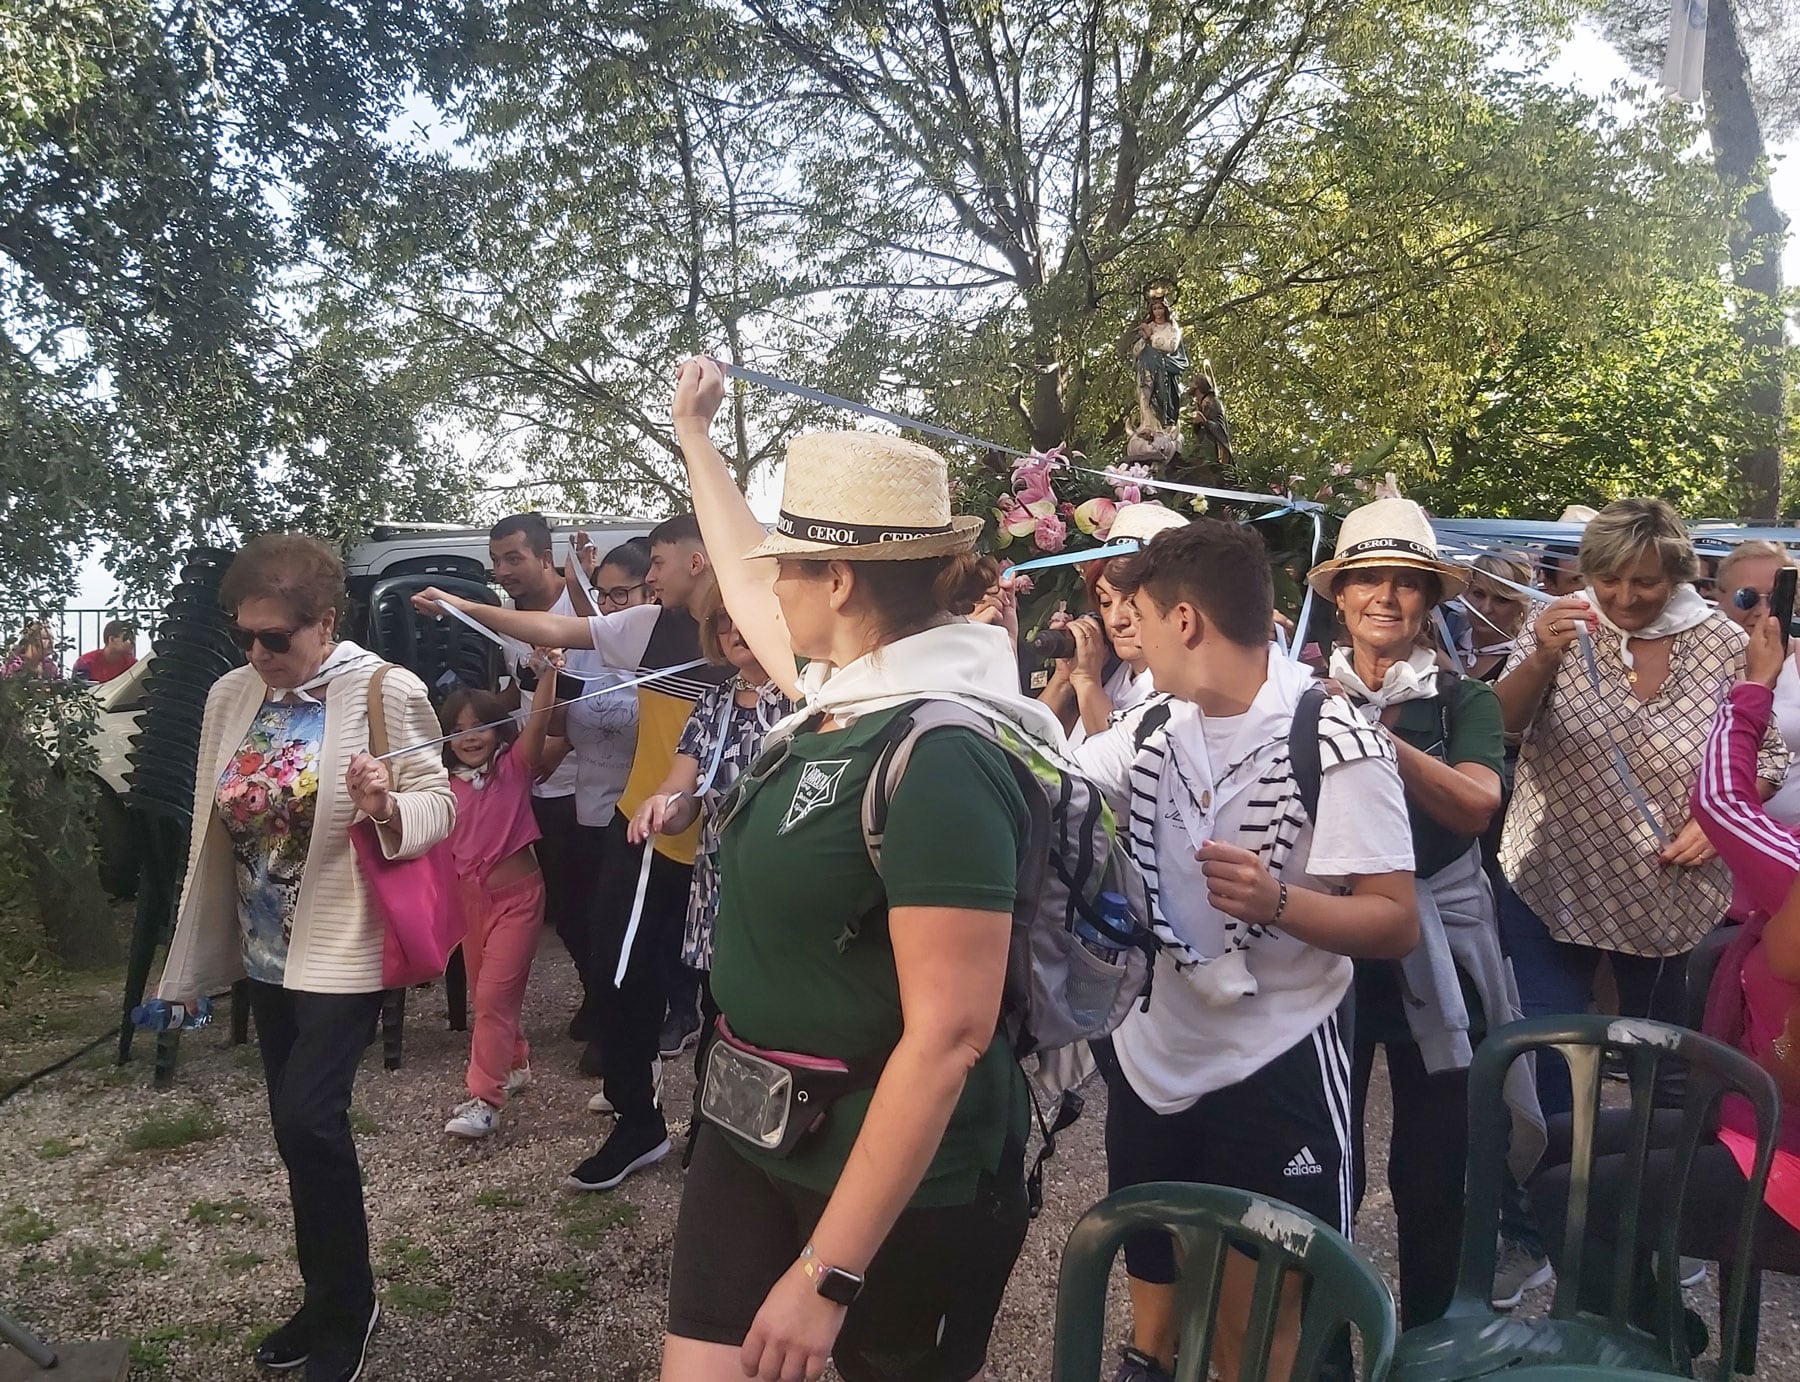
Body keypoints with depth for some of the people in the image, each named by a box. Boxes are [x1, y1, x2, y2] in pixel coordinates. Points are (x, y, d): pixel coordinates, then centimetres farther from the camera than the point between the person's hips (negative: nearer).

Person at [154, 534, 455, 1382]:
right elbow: (214, 831, 10)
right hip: (265, 953, 7)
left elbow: (438, 804, -12)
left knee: (308, 1120, -12)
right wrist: (195, 959, 12)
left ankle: (345, 1310, 10)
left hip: (343, 950, -6)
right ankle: (329, 1301, 31)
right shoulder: (230, 696, 3)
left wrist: (387, 807, -35)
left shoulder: (386, 691, -14)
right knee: (300, 1127, 14)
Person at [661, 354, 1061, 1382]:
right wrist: (695, 435, 32)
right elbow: (741, 576, 21)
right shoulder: (842, 696, 0)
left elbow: (949, 1036, -27)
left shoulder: (942, 756, -24)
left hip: (897, 1182, -7)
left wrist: (827, 1272, -25)